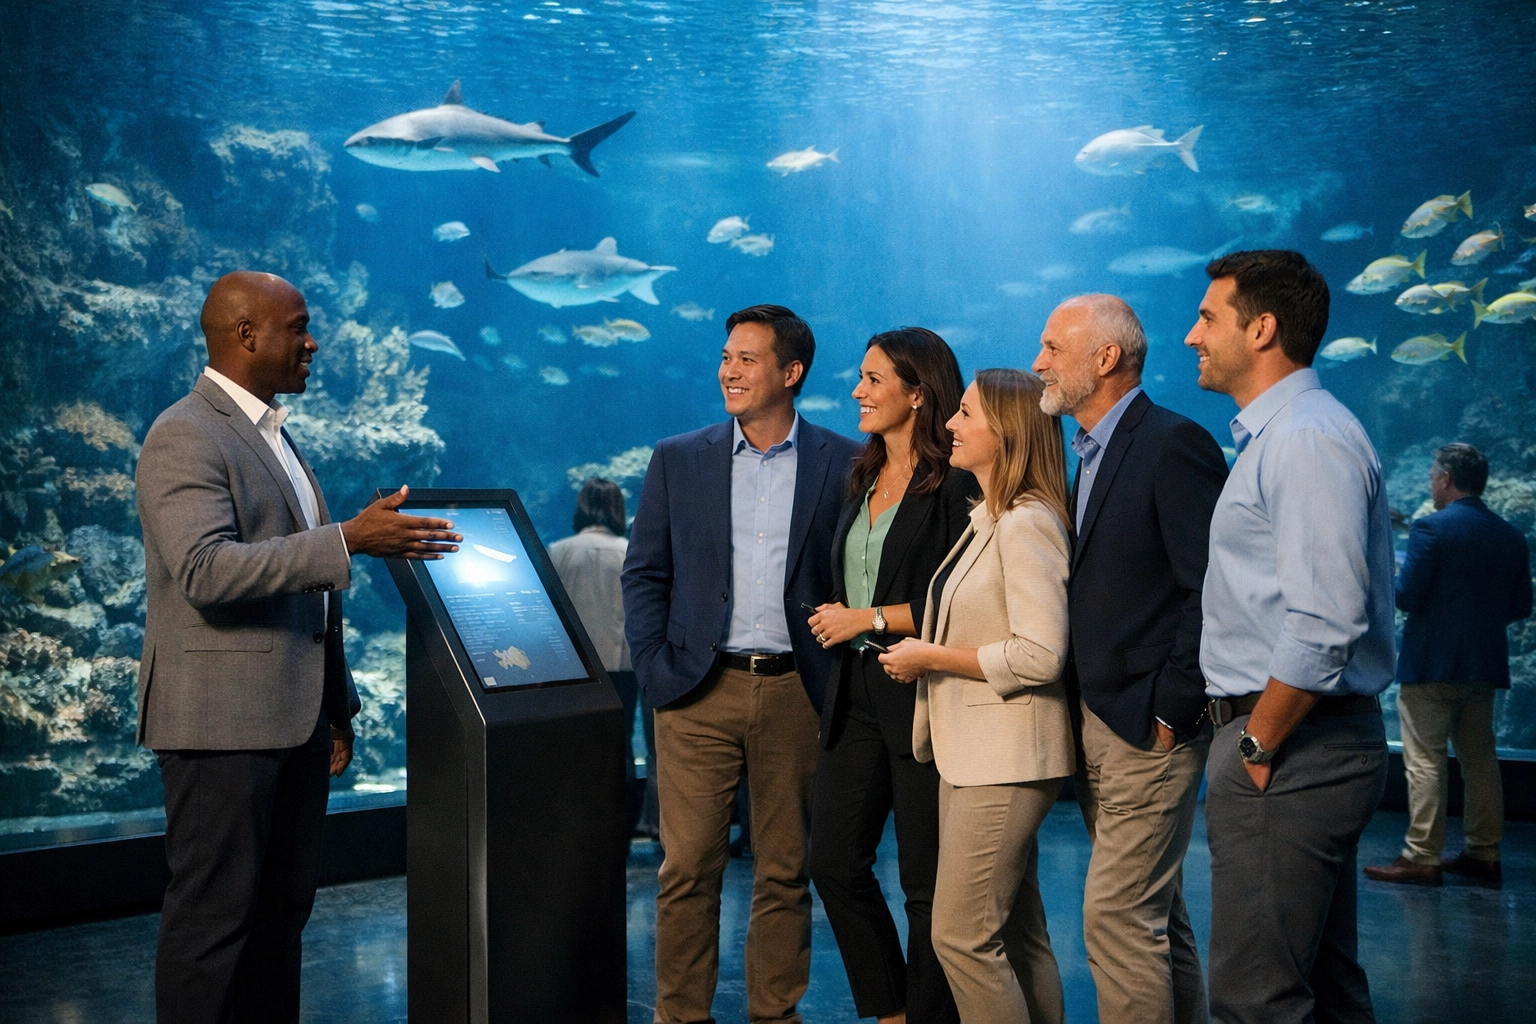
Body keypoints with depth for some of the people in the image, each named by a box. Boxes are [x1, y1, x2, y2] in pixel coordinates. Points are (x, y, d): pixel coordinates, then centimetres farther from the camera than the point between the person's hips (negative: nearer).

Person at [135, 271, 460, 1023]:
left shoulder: (274, 437, 19)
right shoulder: (185, 438, -11)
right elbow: (206, 569, -24)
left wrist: (337, 705, 21)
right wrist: (350, 541, -28)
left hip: (296, 717, 9)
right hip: (223, 718, -9)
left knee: (282, 910, 12)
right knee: (215, 913, -2)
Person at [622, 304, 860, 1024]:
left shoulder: (842, 464, 3)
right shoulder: (678, 459, 6)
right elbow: (644, 573, 7)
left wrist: (840, 675, -3)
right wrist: (655, 669, -2)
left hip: (796, 693, 0)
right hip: (699, 692, 1)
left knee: (786, 871, 9)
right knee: (688, 870, 2)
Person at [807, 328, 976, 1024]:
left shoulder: (956, 485, -11)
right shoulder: (863, 479, 14)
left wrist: (870, 619, -13)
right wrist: (834, 618, 9)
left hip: (921, 698, -8)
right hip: (856, 695, 8)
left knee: (927, 882, 2)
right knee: (834, 863, 11)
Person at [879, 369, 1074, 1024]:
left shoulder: (1027, 524, -16)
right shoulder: (985, 521, 14)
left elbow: (1039, 655, -24)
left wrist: (931, 658, -16)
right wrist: (928, 656, 11)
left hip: (1006, 758, -10)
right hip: (971, 752, 10)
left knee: (960, 935, -7)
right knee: (1018, 936, 15)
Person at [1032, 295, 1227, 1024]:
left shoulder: (1173, 444, -13)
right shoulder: (1091, 454, 15)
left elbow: (1212, 587, -18)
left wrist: (1172, 708, -17)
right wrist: (1078, 709, 9)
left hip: (1147, 726, -9)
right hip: (1094, 725, 9)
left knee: (1118, 915, -8)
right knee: (1155, 911, 16)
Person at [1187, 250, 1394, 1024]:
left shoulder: (1308, 438, -16)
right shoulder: (1272, 436, 17)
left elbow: (1324, 625, -25)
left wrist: (1257, 746, -17)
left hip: (1290, 753, -11)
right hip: (1308, 747, 11)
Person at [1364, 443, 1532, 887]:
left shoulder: (1431, 527, -13)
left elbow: (1406, 595, -16)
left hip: (1431, 664, -6)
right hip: (1485, 665, 7)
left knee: (1425, 761, -2)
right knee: (1480, 759, 14)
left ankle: (1422, 858, -1)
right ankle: (1484, 855, 18)